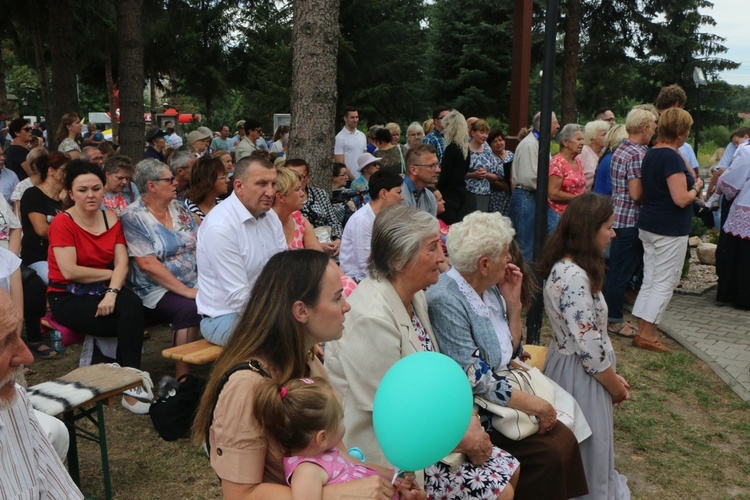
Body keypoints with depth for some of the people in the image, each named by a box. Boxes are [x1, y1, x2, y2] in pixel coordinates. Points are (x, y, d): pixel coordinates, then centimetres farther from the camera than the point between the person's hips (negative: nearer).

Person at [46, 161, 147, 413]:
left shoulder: (111, 220, 5)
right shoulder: (62, 223, -8)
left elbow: (122, 262, -5)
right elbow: (70, 271, -17)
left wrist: (112, 292, -23)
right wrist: (111, 273, -9)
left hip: (103, 290, 4)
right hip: (68, 297, -4)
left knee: (133, 305, -29)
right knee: (130, 321, -26)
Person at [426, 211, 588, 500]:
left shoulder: (490, 290, 3)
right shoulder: (446, 301, -23)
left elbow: (510, 353, 11)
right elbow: (474, 380, -23)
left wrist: (513, 302, 0)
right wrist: (535, 405, -18)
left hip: (502, 388, 8)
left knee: (564, 438, -9)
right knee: (550, 452, -16)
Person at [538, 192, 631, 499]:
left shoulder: (564, 266, 4)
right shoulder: (574, 277, -27)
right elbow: (590, 347, -25)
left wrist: (612, 375, 11)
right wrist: (617, 388, -10)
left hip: (573, 364, 9)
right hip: (580, 374, -9)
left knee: (583, 447, 24)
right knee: (588, 447, 9)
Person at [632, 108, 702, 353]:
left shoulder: (650, 154, 9)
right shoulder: (672, 158, -19)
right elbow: (681, 199, -23)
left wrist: (692, 183, 16)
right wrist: (696, 188, -5)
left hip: (648, 225, 9)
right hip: (670, 230, -9)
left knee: (650, 281, 13)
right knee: (664, 283, 0)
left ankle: (643, 332, 18)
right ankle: (647, 335, 3)